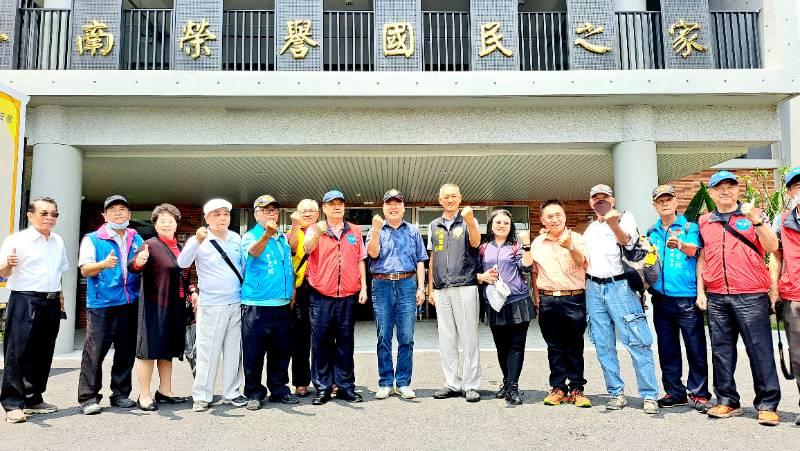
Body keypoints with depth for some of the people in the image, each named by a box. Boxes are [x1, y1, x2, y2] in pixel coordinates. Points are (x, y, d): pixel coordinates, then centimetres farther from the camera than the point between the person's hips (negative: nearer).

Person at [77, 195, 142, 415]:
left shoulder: (137, 240, 16)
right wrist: (104, 264, -24)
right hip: (101, 304, -4)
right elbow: (85, 269, -4)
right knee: (95, 351, -4)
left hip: (130, 304, 4)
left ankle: (120, 394, 19)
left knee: (126, 352, 9)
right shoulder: (92, 239, 4)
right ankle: (88, 397, 6)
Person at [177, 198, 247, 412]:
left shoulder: (236, 238, 6)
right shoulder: (199, 241, -8)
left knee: (234, 350, 12)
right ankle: (201, 396, 14)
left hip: (236, 304, 5)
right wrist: (196, 242, -39)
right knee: (208, 352, 1)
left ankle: (231, 393, 23)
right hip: (211, 305, -4)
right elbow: (183, 263, -24)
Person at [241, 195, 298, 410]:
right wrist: (267, 235, -47)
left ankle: (279, 389, 24)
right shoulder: (250, 236, -3)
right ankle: (254, 393, 13)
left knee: (281, 352, 12)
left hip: (282, 305, 5)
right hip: (256, 305, -5)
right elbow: (253, 251, -27)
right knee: (254, 353, 0)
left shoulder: (283, 238, 14)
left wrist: (292, 295, 18)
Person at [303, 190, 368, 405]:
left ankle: (346, 386, 17)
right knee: (321, 342, 2)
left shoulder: (354, 231, 13)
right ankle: (323, 388, 12)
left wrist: (363, 287, 7)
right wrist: (318, 233, -38)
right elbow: (307, 248, -17)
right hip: (321, 296, -2)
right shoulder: (315, 229, 4)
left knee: (345, 342, 9)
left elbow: (361, 260, 15)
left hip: (348, 296, 2)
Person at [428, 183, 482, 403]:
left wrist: (470, 222, -33)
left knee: (469, 337, -1)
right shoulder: (434, 226, 15)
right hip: (442, 290, 4)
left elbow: (475, 243, -16)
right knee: (446, 339, 7)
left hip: (465, 287, -4)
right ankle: (452, 383, 15)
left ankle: (471, 385, 5)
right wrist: (431, 288, 12)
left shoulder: (468, 221, 4)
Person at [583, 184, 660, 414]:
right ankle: (617, 393, 13)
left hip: (619, 286, -5)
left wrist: (613, 224, -39)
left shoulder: (625, 218, 3)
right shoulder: (590, 228, 19)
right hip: (593, 288, 5)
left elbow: (626, 241, -21)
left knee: (637, 342, -8)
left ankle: (649, 396, -2)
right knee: (604, 345, 5)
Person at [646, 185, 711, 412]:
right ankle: (674, 392, 21)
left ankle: (699, 393, 11)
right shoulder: (651, 232, 14)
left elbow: (693, 249, -18)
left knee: (695, 348, -1)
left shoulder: (689, 226, 2)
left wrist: (681, 245, -40)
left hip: (687, 298, -4)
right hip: (661, 298, 4)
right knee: (667, 349, 10)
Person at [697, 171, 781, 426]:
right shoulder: (704, 222, 13)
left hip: (750, 296, -3)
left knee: (760, 349, 0)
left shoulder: (752, 215, 5)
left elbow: (772, 247, -6)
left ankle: (767, 404, 8)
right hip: (716, 297, 3)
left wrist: (757, 220, -20)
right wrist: (700, 292, 11)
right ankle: (727, 400, 18)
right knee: (721, 350, 8)